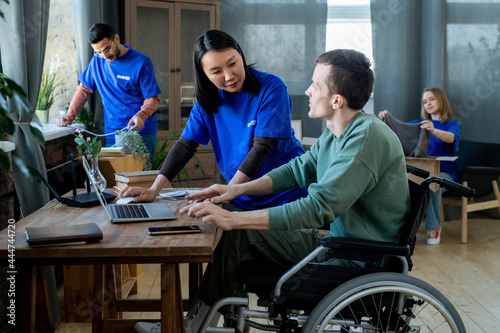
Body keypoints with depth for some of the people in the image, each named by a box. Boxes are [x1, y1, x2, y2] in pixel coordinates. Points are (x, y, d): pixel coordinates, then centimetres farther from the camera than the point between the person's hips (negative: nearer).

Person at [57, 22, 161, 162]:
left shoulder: (141, 62, -8)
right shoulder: (98, 60, 7)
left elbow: (153, 98, -7)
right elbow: (84, 89, 15)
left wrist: (141, 116, -27)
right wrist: (69, 116, 3)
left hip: (141, 132, -4)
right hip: (112, 134, 4)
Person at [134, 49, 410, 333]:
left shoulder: (368, 136, -25)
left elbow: (318, 208, -31)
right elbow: (299, 169, 16)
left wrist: (233, 219, -30)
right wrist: (237, 189, 1)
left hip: (363, 265, -9)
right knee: (239, 236, 3)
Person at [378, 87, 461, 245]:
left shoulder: (453, 124, 5)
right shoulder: (420, 123, 20)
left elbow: (451, 138, -20)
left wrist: (433, 131, -42)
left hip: (445, 172, -3)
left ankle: (433, 227, -16)